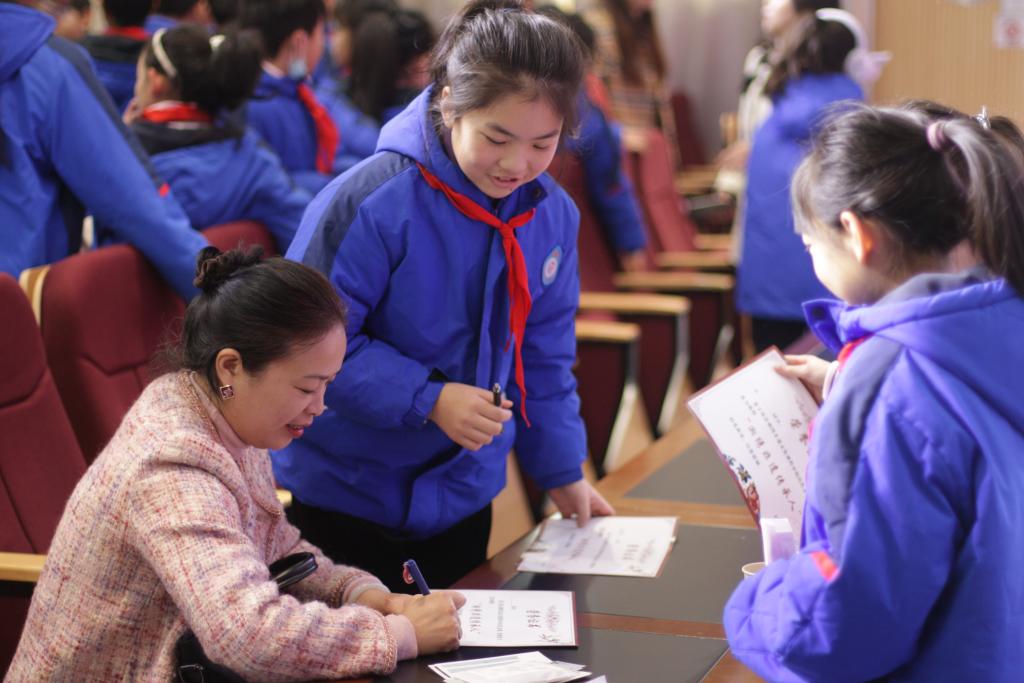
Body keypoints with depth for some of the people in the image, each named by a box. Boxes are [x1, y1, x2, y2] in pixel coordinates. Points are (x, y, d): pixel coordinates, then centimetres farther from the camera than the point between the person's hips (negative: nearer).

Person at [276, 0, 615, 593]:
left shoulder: (554, 216, -4)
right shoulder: (372, 200, -23)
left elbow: (544, 359, 7)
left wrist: (563, 471, 8)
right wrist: (427, 399, -26)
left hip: (465, 495, 5)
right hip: (345, 499, -5)